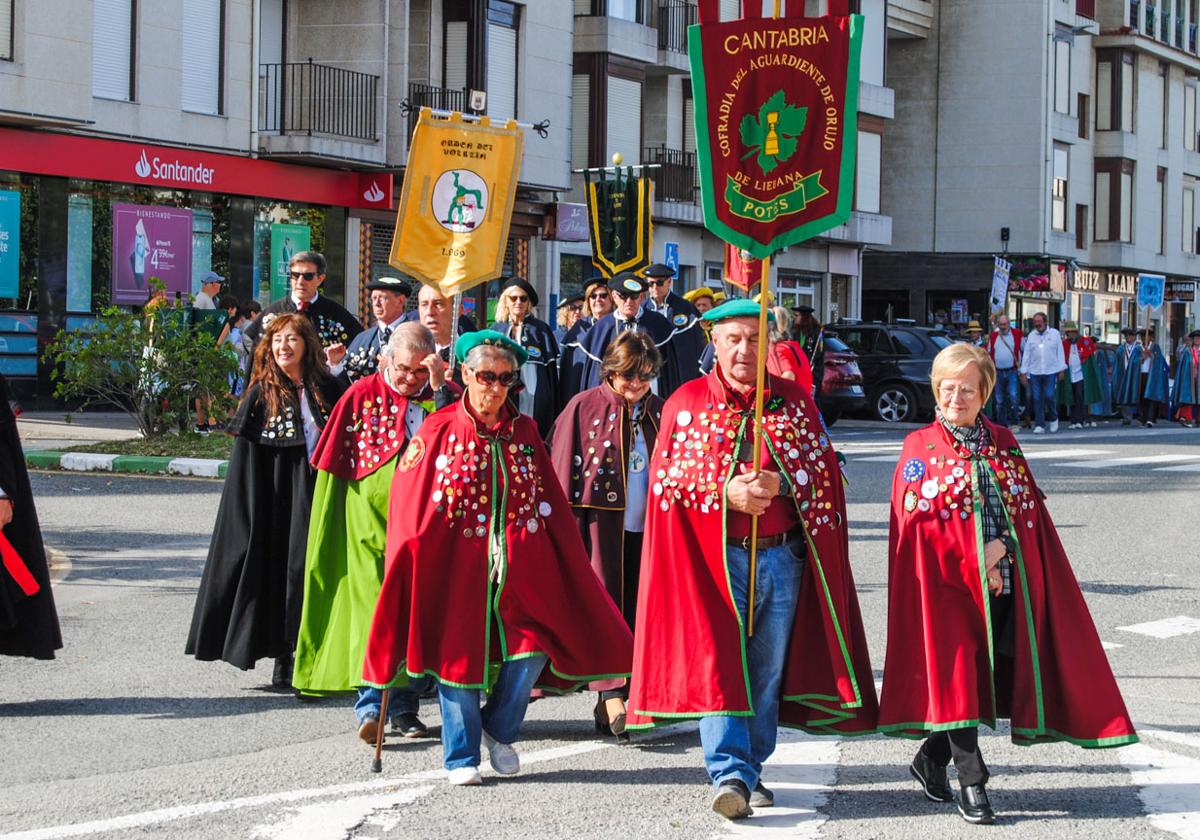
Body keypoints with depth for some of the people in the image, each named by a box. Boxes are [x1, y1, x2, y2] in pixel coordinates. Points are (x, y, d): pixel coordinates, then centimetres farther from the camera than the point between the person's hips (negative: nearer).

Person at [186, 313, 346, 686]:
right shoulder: (261, 394, 1)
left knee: (310, 567, -1)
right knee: (277, 566, 1)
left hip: (315, 491, 1)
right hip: (273, 497, -1)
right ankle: (283, 659, 8)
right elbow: (246, 460, 0)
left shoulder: (326, 389, 4)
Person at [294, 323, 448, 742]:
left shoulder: (436, 398, 7)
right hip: (371, 520, -2)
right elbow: (334, 464, 5)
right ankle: (370, 706, -15)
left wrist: (439, 386, -16)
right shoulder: (362, 394, 2)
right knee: (371, 609, -11)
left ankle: (405, 705, 13)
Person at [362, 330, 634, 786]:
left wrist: (567, 559, 7)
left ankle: (499, 732, 19)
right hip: (456, 563, -2)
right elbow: (410, 509, 0)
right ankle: (461, 757, 15)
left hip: (519, 567, 2)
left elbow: (550, 502, 12)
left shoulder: (524, 432, 9)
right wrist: (409, 559, -6)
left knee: (531, 652, -6)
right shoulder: (438, 431, 1)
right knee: (459, 654, 1)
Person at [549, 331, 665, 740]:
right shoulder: (584, 407, -2)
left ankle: (609, 706, 11)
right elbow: (563, 473, -2)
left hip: (644, 530, 4)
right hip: (600, 525, -4)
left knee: (633, 611, 4)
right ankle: (612, 696, -21)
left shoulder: (657, 412, 11)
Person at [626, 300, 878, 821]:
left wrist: (779, 484, -14)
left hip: (782, 557, 2)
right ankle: (730, 774, -12)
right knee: (718, 664, -10)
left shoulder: (795, 400, 9)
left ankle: (751, 769, 19)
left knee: (768, 669, 7)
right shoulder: (686, 403, 3)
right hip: (715, 558, -2)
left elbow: (824, 470, 5)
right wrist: (725, 491, -17)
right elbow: (667, 477, -2)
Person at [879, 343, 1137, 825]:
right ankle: (972, 784, -3)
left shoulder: (1004, 443, 14)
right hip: (945, 582, -4)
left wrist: (1004, 545, -11)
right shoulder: (920, 447, 1)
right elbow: (917, 519, -9)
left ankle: (931, 758, 24)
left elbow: (1030, 510, 9)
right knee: (956, 674, -8)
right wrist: (973, 561, -13)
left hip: (1005, 582, 4)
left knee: (992, 673, 5)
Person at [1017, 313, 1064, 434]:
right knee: (1037, 399, 0)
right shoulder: (1031, 336, 9)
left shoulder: (1054, 334, 4)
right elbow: (1026, 354, 9)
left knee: (1049, 396, -8)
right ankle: (1039, 425, 5)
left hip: (1050, 372, -2)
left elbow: (1060, 352, 5)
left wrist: (1061, 370, 2)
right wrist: (1023, 372, 5)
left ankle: (1053, 418, 19)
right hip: (1034, 372, 2)